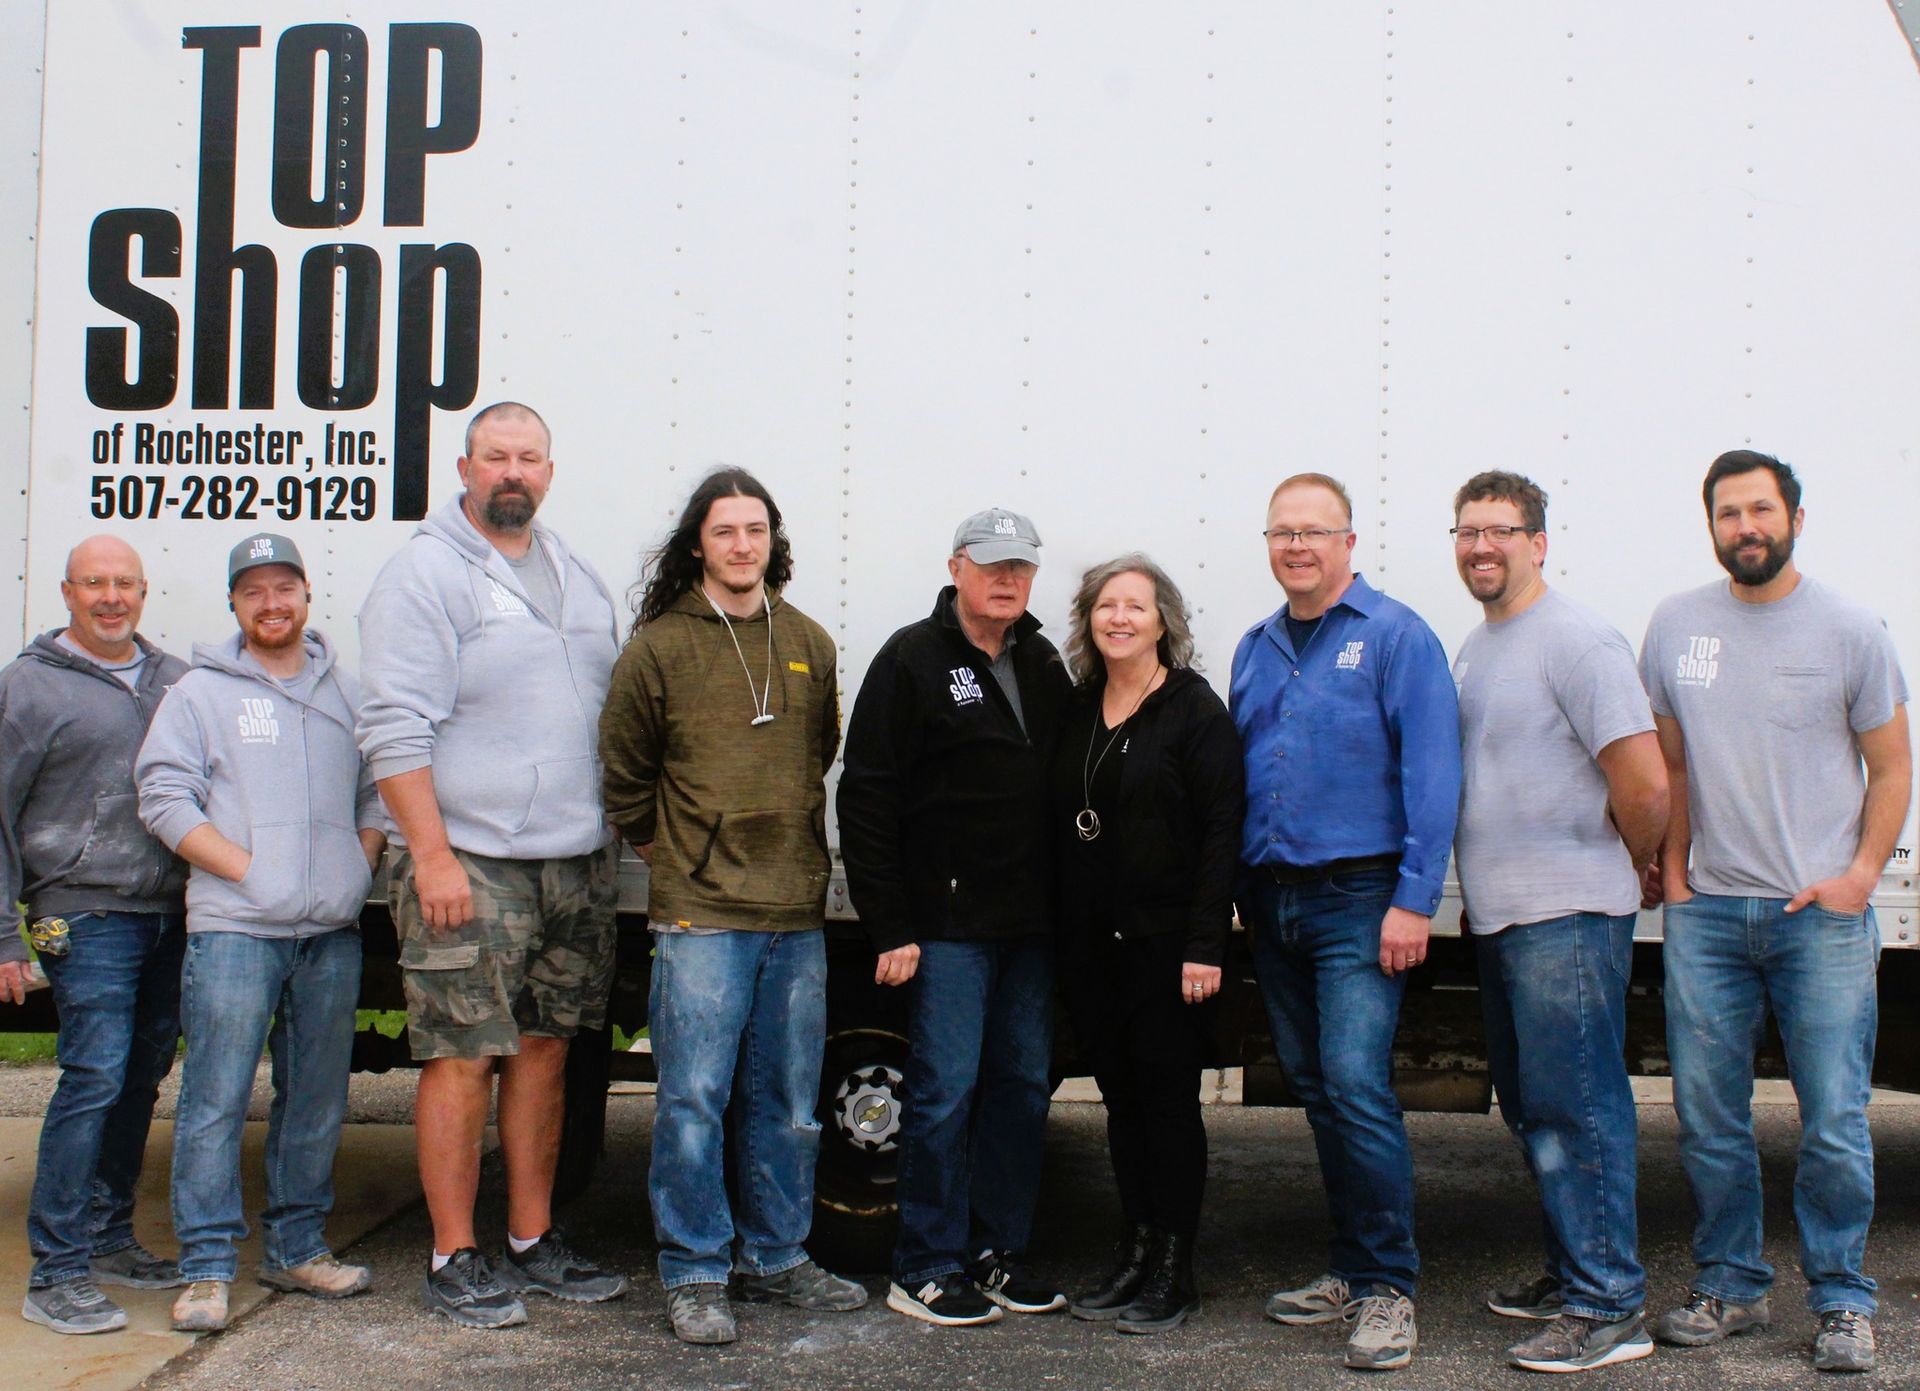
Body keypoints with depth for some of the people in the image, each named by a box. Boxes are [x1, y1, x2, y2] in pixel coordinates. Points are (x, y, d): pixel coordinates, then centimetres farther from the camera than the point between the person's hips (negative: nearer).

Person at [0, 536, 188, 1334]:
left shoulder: (175, 680, 15)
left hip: (172, 913, 5)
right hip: (87, 915, -5)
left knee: (141, 1081, 11)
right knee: (94, 1079, -11)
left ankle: (109, 1240, 24)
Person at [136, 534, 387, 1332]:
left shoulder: (346, 693, 15)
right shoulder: (199, 693, 5)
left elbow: (379, 792, 18)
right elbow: (164, 798, -3)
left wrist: (359, 866, 2)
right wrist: (248, 870, -11)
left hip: (332, 933, 4)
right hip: (234, 929, -4)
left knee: (317, 1101, 10)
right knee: (215, 1101, -6)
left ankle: (297, 1249, 22)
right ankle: (207, 1267, 0)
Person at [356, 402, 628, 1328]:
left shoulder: (575, 578, 16)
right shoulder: (424, 574, -6)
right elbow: (396, 728, -12)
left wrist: (613, 840, 17)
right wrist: (433, 855, -18)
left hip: (575, 862, 7)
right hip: (470, 865, -6)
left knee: (545, 1049, 11)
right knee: (464, 1057, -3)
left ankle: (534, 1243, 21)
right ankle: (454, 1260, 7)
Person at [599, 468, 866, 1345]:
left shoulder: (808, 644, 11)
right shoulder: (660, 645, -1)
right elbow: (624, 773, 6)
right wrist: (673, 855, 7)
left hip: (797, 914, 4)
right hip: (699, 913, -4)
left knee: (787, 1106, 11)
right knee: (693, 1102, -2)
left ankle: (778, 1258, 24)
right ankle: (694, 1275, 10)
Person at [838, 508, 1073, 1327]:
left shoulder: (1043, 665, 13)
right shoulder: (913, 660, -5)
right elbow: (866, 798, -9)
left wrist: (1062, 906, 7)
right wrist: (890, 926, -12)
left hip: (1030, 922, 6)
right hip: (947, 922, -6)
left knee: (1024, 1086, 10)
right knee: (945, 1090, -3)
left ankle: (998, 1252, 21)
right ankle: (925, 1269, 8)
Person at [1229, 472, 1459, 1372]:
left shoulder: (1394, 636, -5)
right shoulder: (1255, 649, 14)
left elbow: (1431, 775, -11)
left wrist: (1414, 900, -17)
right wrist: (1242, 893, 10)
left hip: (1357, 899, -7)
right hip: (1272, 903, 7)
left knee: (1356, 1084, -14)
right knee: (1314, 1088, 12)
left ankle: (1387, 1288, -4)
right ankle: (1351, 1270, 22)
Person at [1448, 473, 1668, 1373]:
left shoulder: (1574, 641, -13)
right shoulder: (1472, 650, 15)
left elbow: (1645, 783, -17)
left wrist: (1632, 866, -3)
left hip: (1567, 917, -9)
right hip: (1499, 917, 9)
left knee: (1575, 1107, -5)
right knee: (1531, 1106, 16)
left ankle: (1608, 1309, 2)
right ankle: (1571, 1273, 28)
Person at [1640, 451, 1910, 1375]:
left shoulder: (1850, 630, 0)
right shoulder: (1675, 626, 7)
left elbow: (1892, 767, 4)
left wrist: (1861, 873, -7)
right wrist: (1673, 868, 7)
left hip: (1822, 915, -2)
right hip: (1706, 912, 3)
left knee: (1834, 1122, -1)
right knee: (1707, 1117, 7)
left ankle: (1842, 1299, 16)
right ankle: (1730, 1287, 22)